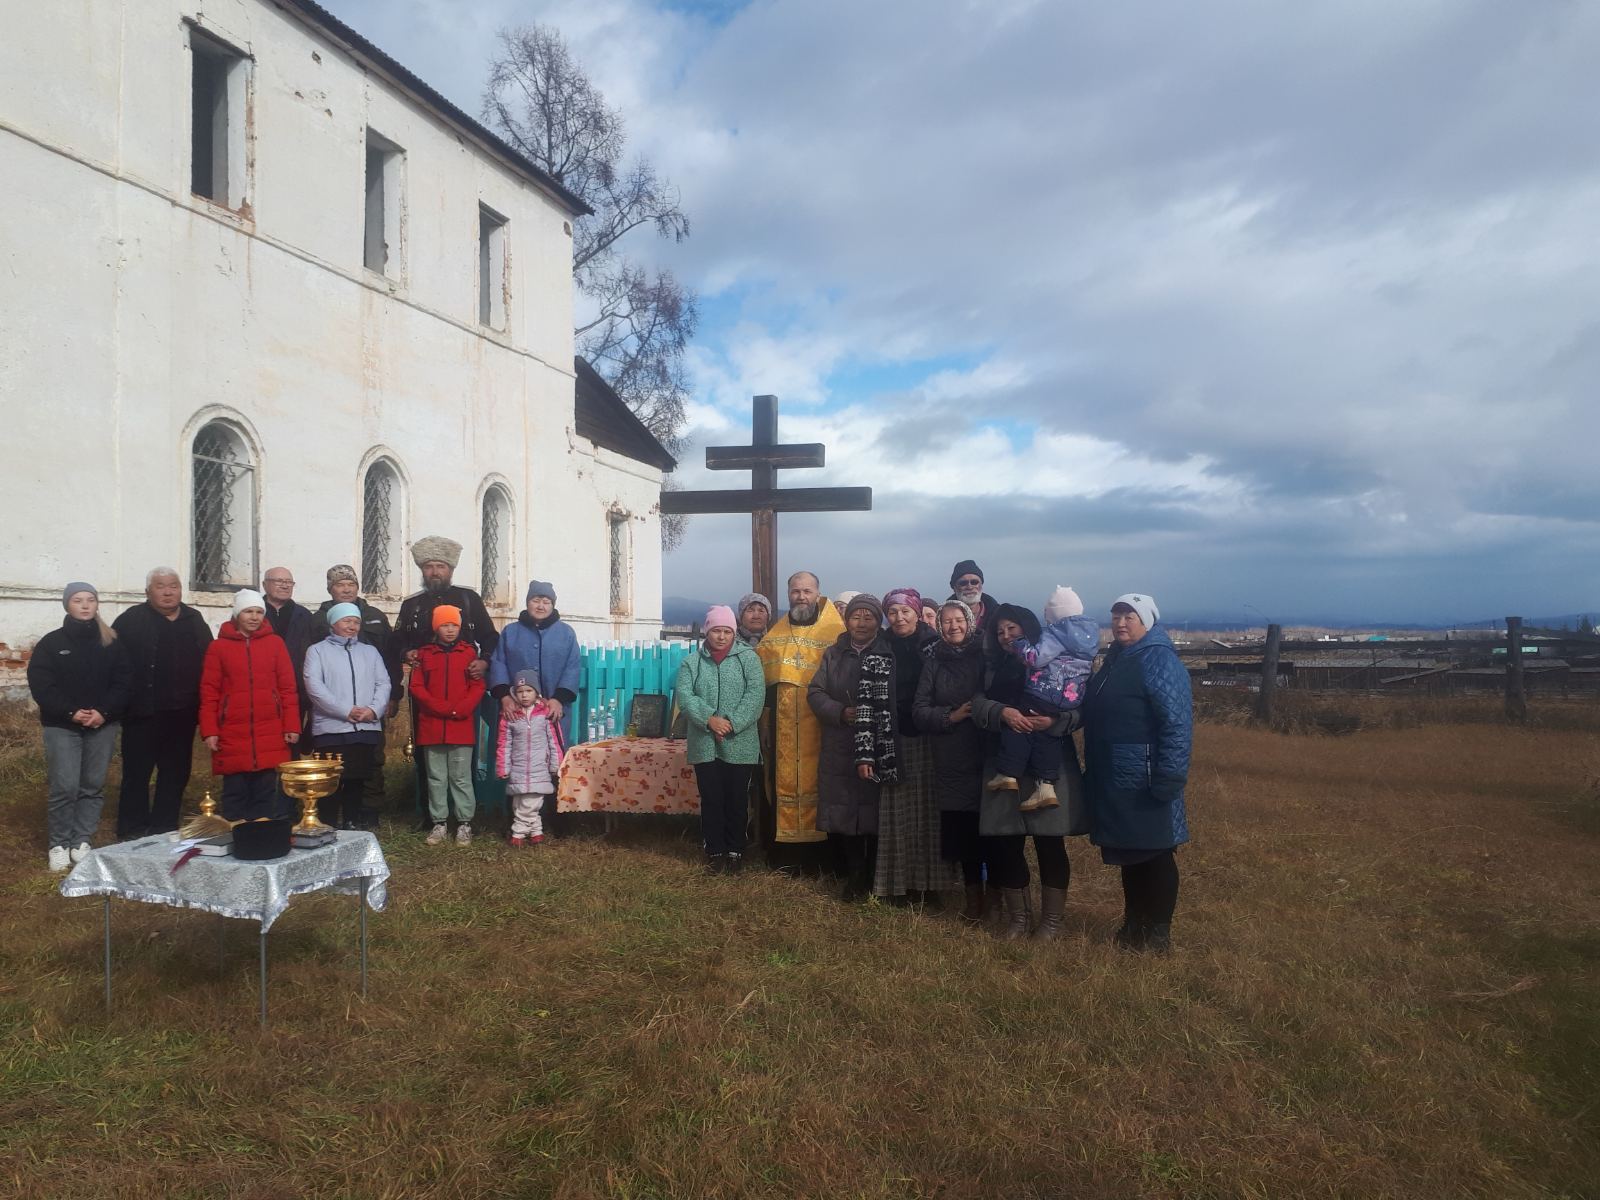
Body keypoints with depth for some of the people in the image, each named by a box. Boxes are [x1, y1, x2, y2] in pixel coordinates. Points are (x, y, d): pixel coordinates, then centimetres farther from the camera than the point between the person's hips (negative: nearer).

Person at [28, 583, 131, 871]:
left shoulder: (111, 643, 6)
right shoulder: (51, 643, 0)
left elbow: (124, 682, 2)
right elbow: (40, 684, -5)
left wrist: (104, 712, -13)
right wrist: (70, 712, -16)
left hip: (102, 725, 2)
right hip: (62, 726, -2)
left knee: (93, 786, 5)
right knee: (64, 786, -7)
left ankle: (81, 841, 16)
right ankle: (59, 845, 6)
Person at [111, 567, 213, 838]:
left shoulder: (194, 620, 11)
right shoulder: (131, 620, -2)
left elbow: (210, 661, 10)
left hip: (182, 715, 4)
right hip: (143, 714, -4)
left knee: (176, 774, 11)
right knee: (137, 774, 4)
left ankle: (165, 831, 23)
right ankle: (132, 834, 14)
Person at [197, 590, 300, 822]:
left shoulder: (275, 643, 6)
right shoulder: (219, 646, 5)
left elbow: (288, 688, 5)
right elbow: (209, 692, 4)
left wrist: (292, 726, 0)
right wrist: (209, 730, -3)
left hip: (271, 735, 0)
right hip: (232, 735, 0)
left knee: (268, 792, 1)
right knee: (235, 793, 6)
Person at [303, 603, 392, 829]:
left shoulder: (370, 651, 17)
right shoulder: (318, 651, 4)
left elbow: (383, 683, 9)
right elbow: (314, 686, -9)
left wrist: (374, 709, -10)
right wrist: (346, 710, -16)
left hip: (365, 728, 4)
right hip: (331, 728, -4)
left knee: (356, 779, 10)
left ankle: (353, 823, 21)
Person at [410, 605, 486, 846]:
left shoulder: (469, 652, 5)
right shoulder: (424, 654, 8)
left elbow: (478, 687, 1)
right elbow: (417, 687, 1)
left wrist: (459, 710, -13)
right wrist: (442, 708, -11)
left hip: (462, 727, -1)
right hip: (431, 726, 1)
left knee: (461, 777, 2)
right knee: (436, 778, 7)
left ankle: (464, 824, 8)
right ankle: (440, 823, 14)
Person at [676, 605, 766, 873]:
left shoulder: (748, 658, 2)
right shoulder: (691, 662, 6)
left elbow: (755, 694, -8)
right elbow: (684, 696, -5)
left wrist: (732, 723, -18)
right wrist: (709, 719, -20)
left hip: (740, 745, -1)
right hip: (705, 745, 1)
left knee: (737, 800, 6)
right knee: (711, 800, 6)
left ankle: (736, 851, 20)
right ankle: (715, 851, 18)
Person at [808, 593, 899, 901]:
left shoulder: (889, 656, -1)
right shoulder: (833, 654, 11)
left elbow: (895, 702, -7)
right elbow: (815, 692, 7)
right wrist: (840, 712, -11)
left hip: (879, 749, -3)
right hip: (838, 751, 3)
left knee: (874, 814, -1)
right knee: (841, 814, 4)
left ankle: (872, 875, 16)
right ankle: (854, 873, 20)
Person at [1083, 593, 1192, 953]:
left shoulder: (1159, 660, -14)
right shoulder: (1116, 659, 14)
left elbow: (1177, 723, -21)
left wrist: (1168, 778, -25)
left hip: (1143, 783, -9)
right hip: (1115, 782, 9)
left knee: (1154, 855, 3)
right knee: (1128, 854, 17)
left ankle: (1158, 935, 14)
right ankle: (1133, 925, 29)